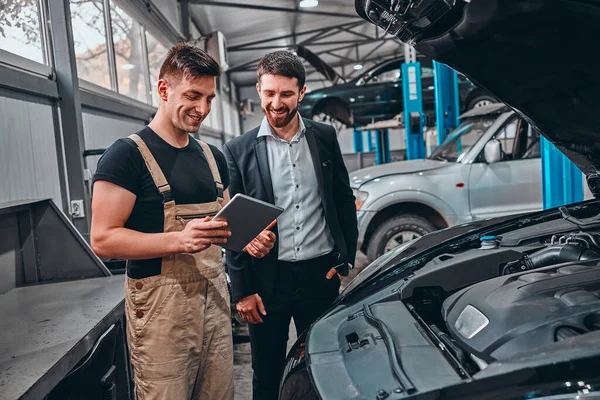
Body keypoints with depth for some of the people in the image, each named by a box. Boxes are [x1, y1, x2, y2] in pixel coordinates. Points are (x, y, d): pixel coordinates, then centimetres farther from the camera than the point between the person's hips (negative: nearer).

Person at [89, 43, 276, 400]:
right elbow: (103, 238, -14)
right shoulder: (128, 154, -8)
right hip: (161, 305, -6)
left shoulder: (213, 157, 14)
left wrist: (250, 241, 0)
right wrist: (178, 240, -26)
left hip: (215, 296, 6)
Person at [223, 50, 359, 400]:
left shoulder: (325, 138, 3)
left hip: (321, 275, 2)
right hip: (267, 279, -1)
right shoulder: (239, 151, -3)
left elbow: (345, 201, 8)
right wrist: (242, 290, -4)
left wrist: (345, 261, 2)